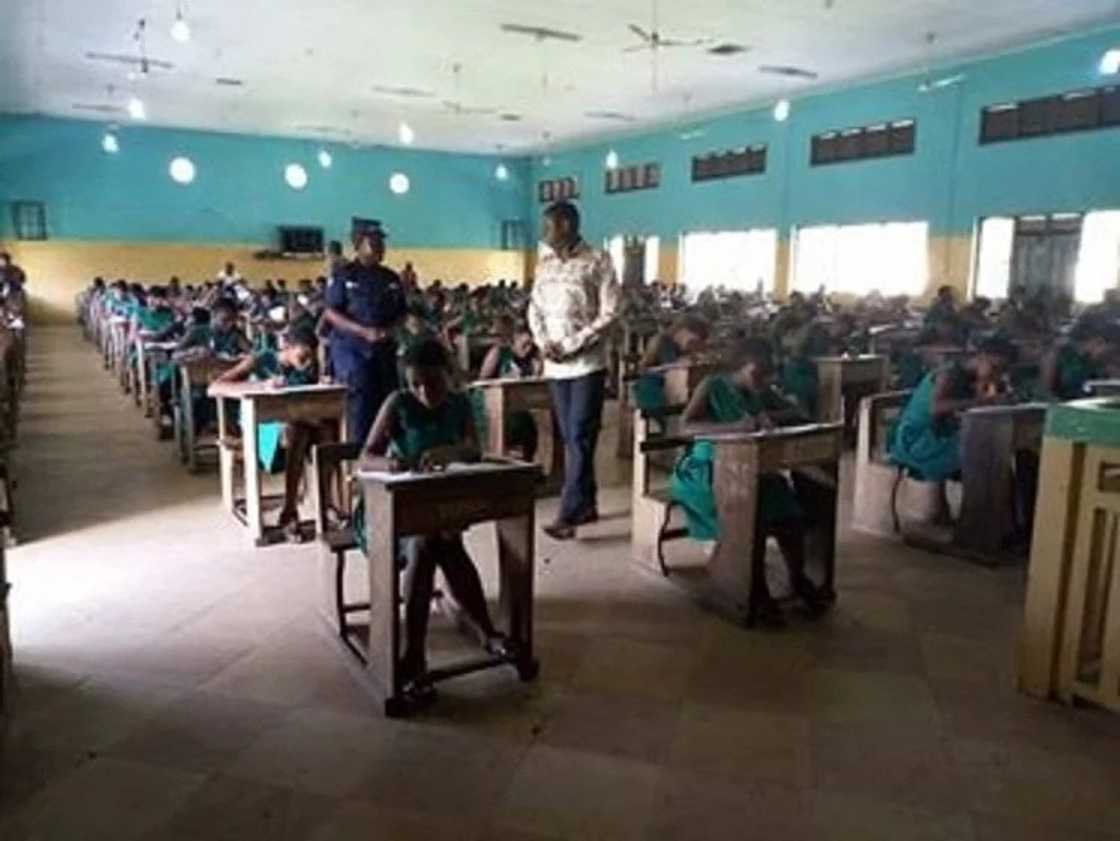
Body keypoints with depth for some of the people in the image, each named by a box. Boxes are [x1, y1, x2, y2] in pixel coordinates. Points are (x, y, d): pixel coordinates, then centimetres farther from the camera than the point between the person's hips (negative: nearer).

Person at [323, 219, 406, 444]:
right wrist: (364, 331, -17)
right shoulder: (343, 275, -1)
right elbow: (330, 313, -6)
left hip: (385, 348, 5)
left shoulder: (391, 278, 13)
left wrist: (392, 330, -6)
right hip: (351, 347, -5)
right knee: (361, 400, -8)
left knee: (387, 399, 3)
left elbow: (401, 314, 17)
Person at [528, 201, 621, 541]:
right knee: (570, 437, 10)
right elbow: (534, 308, 15)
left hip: (587, 362, -6)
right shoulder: (545, 264, 13)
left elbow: (609, 312, -9)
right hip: (555, 365, 6)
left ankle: (569, 513, -7)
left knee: (580, 438, -7)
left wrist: (573, 345, -15)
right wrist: (543, 342, -4)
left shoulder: (598, 260, -4)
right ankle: (586, 504, 20)